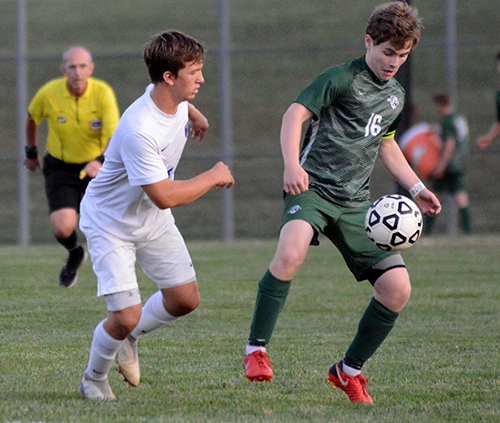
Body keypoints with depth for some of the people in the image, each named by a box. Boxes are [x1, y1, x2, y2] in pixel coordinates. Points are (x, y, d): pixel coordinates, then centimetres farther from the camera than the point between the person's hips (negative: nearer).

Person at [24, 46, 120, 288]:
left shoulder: (103, 93, -18)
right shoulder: (48, 93, -14)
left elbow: (115, 135, -25)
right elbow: (32, 118, 10)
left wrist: (100, 161, -44)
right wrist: (31, 152, 19)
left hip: (97, 167, 0)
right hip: (61, 168, 0)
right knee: (63, 228, -16)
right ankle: (75, 254, 21)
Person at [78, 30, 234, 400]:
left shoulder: (178, 101, -11)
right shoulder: (139, 130, -37)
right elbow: (164, 197, -33)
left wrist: (195, 115, 35)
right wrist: (214, 178, -21)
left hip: (154, 220, 8)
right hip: (112, 223, -8)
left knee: (186, 299, 2)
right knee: (127, 316, -13)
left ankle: (130, 338, 30)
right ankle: (94, 379, 16)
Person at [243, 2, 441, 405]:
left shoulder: (396, 96, 17)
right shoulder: (342, 79, -6)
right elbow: (295, 114, -14)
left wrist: (416, 187, 23)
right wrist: (292, 165, -30)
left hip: (355, 202, 7)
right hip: (313, 187, -7)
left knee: (398, 287, -5)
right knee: (291, 252, -37)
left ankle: (349, 371, 13)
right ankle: (256, 350, -23)